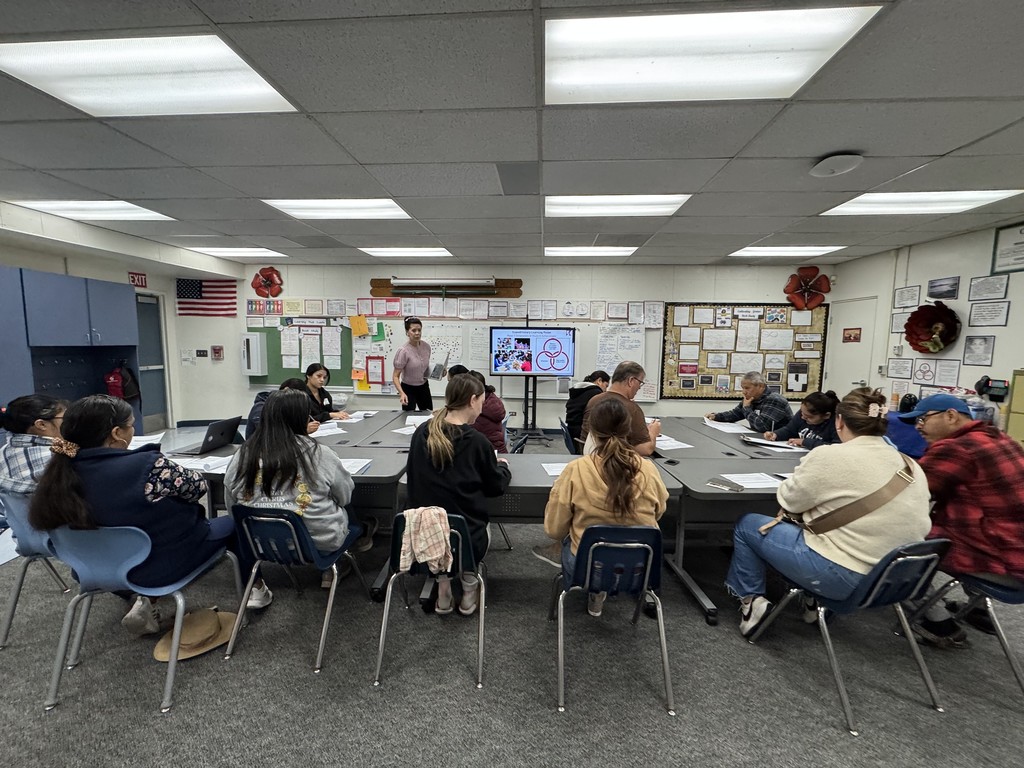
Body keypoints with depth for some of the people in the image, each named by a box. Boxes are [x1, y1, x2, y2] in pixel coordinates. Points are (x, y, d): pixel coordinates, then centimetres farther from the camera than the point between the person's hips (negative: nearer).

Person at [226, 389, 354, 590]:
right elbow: (345, 496, -4)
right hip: (317, 541, -4)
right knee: (342, 510, 28)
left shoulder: (243, 455, -9)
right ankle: (329, 569, 41)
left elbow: (231, 506, 4)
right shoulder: (318, 454, -18)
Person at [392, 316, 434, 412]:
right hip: (409, 389, -5)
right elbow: (395, 376, -21)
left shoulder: (426, 346, -7)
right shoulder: (403, 351, -23)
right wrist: (402, 393, -35)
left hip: (424, 386, 5)